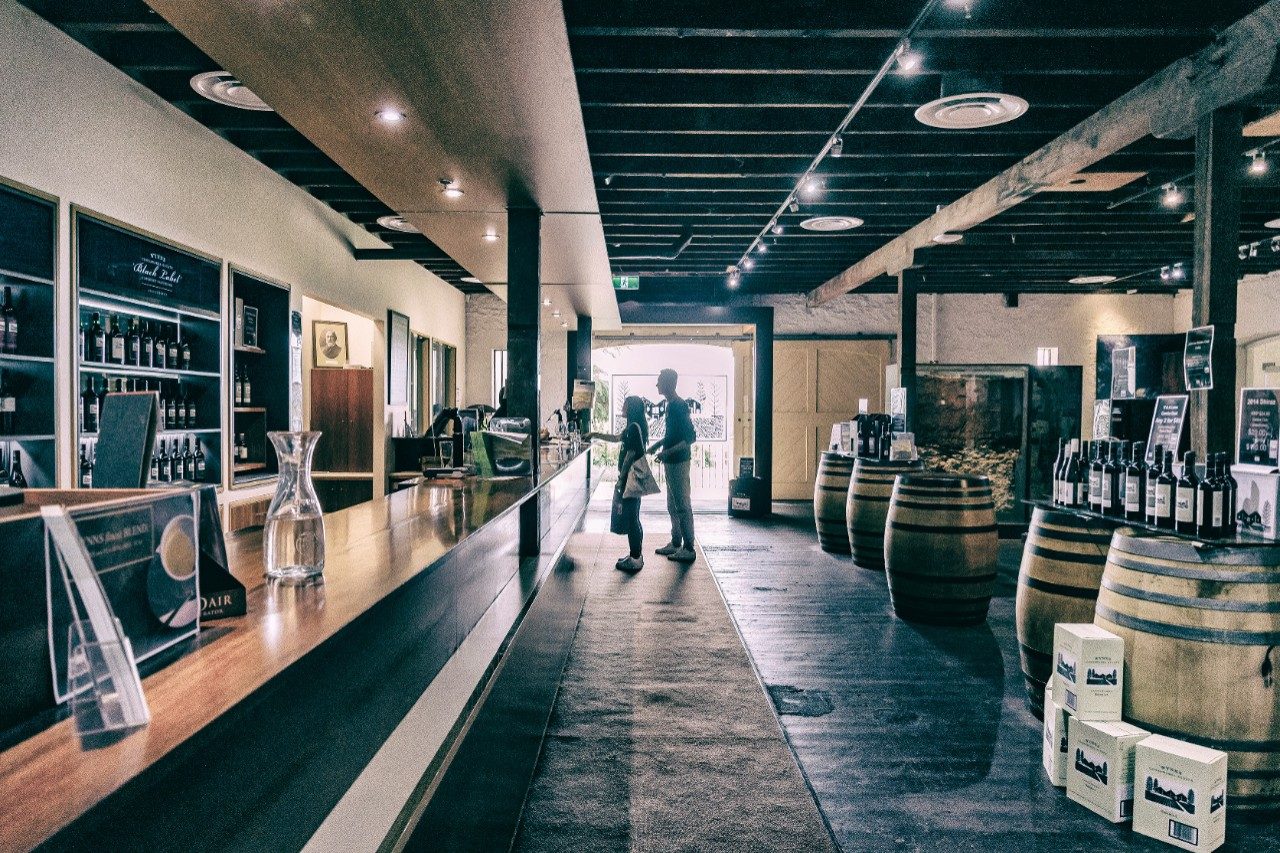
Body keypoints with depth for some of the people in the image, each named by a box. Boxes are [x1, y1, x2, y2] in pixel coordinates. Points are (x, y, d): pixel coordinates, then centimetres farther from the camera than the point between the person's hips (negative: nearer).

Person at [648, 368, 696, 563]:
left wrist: (668, 452, -26)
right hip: (671, 462, 10)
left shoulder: (679, 406, -18)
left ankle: (689, 549, 1)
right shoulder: (671, 405, 12)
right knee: (673, 505, 16)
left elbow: (691, 437, -22)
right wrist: (658, 444, 19)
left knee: (682, 505, -4)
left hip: (678, 461, -10)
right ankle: (675, 543, 26)